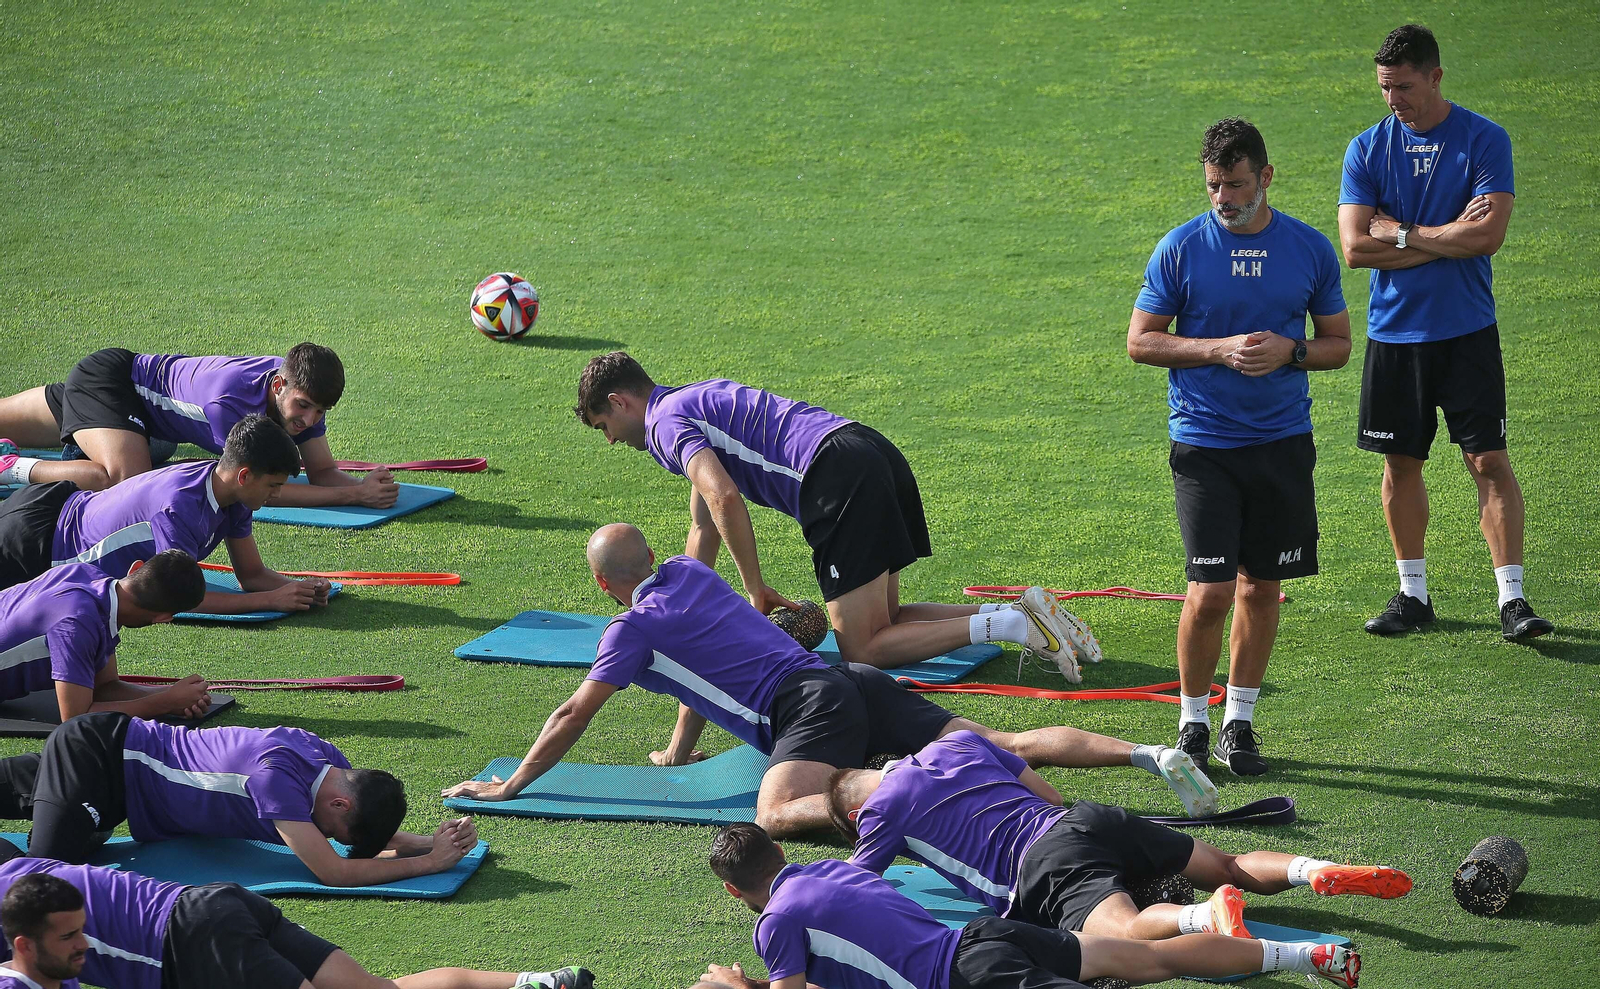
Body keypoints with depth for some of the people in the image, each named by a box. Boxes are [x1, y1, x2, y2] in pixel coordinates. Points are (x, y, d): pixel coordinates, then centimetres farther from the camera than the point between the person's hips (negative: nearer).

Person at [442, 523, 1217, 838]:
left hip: (810, 706, -8)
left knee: (778, 814, -32)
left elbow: (573, 716, 6)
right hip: (855, 685, 8)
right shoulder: (689, 574, 25)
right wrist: (680, 750, 47)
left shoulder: (633, 628, 3)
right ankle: (1151, 756, -14)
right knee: (1003, 746, -1)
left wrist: (509, 786, 15)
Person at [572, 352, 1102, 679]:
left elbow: (724, 499, -16)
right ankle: (1016, 614, 3)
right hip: (874, 453, 10)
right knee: (882, 621, 19)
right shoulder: (694, 402, 31)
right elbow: (704, 524, 37)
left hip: (841, 477, -10)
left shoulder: (666, 421, 1)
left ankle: (1011, 625, -20)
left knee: (862, 648, -6)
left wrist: (755, 590, -6)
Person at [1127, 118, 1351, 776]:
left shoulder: (1310, 249, 4)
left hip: (1284, 443, 3)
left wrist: (1289, 351, -11)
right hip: (1204, 444, -3)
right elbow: (1140, 341, 0)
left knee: (1261, 587, 8)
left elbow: (1338, 344, 11)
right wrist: (1221, 349, -14)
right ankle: (1192, 722, 8)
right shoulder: (1180, 248, -3)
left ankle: (1240, 722, 21)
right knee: (1210, 593, -9)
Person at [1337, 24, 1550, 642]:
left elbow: (1487, 235, -15)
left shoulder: (1485, 140, -4)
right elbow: (1355, 247, -7)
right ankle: (1413, 595, 20)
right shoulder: (1368, 149, 3)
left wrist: (1400, 235, -11)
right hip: (1393, 331, 3)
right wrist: (1445, 236, -11)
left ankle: (1512, 598, -4)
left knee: (1489, 461, -6)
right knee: (1400, 463, 8)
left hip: (1466, 330, -3)